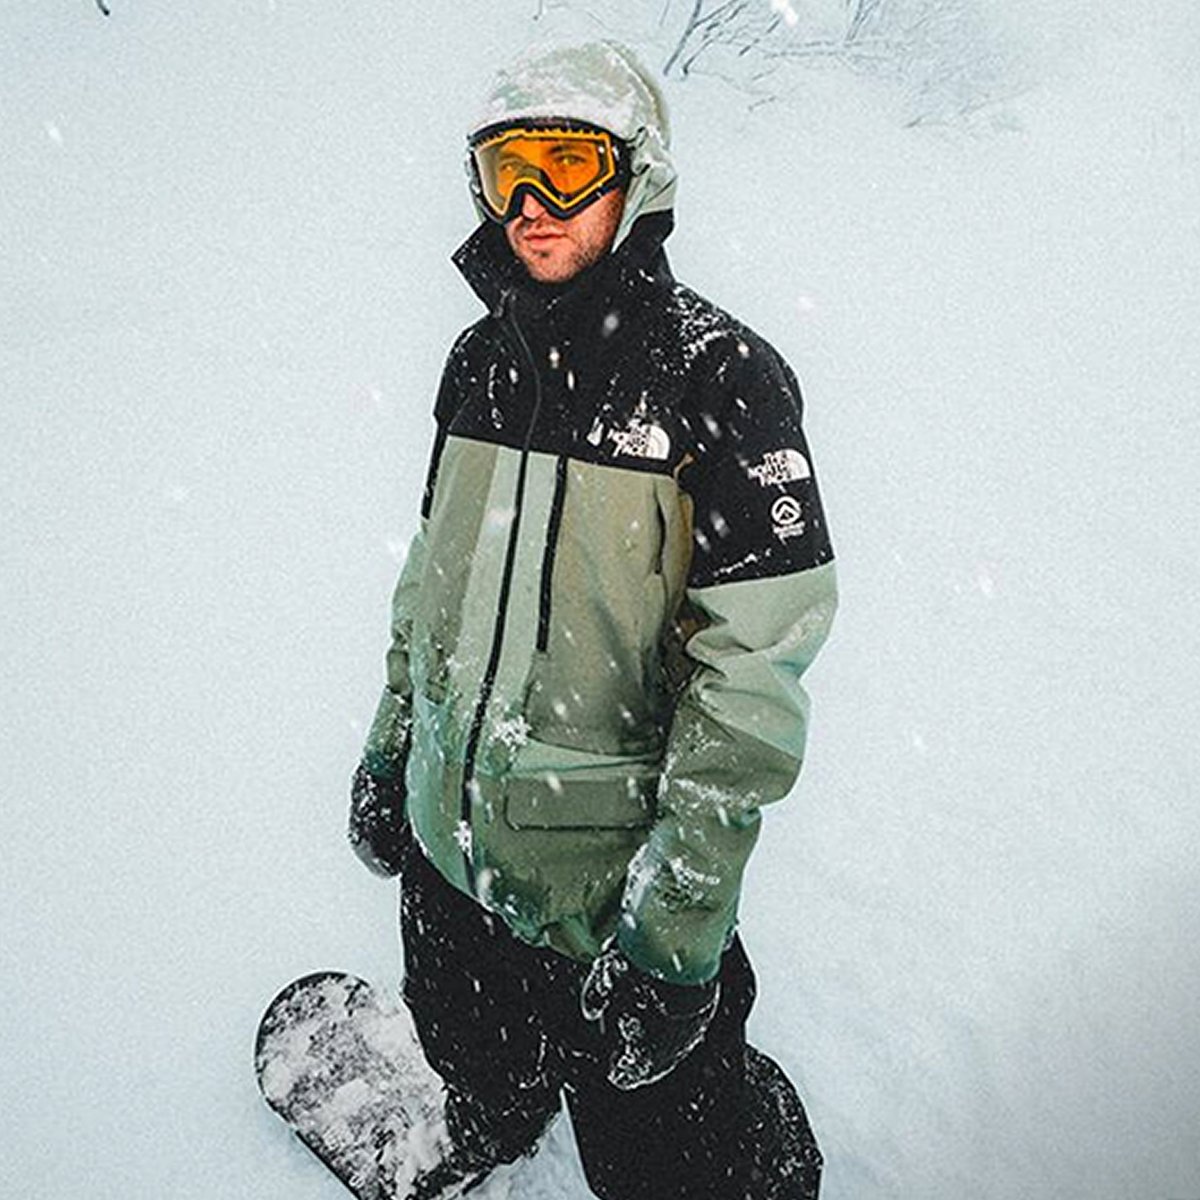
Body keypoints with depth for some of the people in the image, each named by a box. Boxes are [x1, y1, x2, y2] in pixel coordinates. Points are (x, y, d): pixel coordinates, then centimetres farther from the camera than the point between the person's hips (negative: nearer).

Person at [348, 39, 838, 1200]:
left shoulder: (717, 375, -18)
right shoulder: (483, 354, 1)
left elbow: (753, 667, -21)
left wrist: (676, 915, -21)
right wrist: (391, 742, 16)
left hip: (609, 875, -6)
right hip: (449, 839, 7)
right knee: (472, 1053, 31)